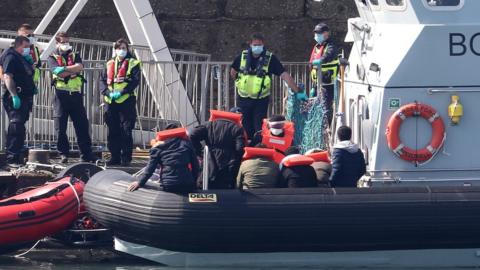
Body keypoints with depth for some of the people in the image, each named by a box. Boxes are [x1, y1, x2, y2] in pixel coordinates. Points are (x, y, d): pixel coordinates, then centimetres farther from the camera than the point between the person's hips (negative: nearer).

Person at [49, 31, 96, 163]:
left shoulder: (75, 56, 15)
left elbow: (79, 67, -7)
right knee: (60, 126, -1)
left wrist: (65, 68, -14)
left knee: (82, 125, 2)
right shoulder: (53, 57, 5)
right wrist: (73, 70, -7)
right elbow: (59, 73, -12)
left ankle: (86, 154, 4)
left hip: (76, 94, 3)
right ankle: (63, 153, 8)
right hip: (61, 94, -3)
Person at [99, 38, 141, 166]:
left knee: (126, 131, -6)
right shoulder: (110, 64, 17)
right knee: (112, 131, 6)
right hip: (110, 102, 5)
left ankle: (126, 158, -3)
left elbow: (135, 81, -7)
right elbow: (102, 80, 13)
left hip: (126, 101, -5)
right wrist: (107, 92, -7)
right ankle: (115, 157, 13)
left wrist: (122, 92, -16)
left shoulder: (133, 63, 4)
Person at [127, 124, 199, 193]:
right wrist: (193, 181, 21)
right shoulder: (186, 143, 10)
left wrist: (140, 183, 11)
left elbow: (150, 168, 3)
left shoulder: (158, 147, 6)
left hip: (168, 186, -1)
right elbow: (195, 164, 11)